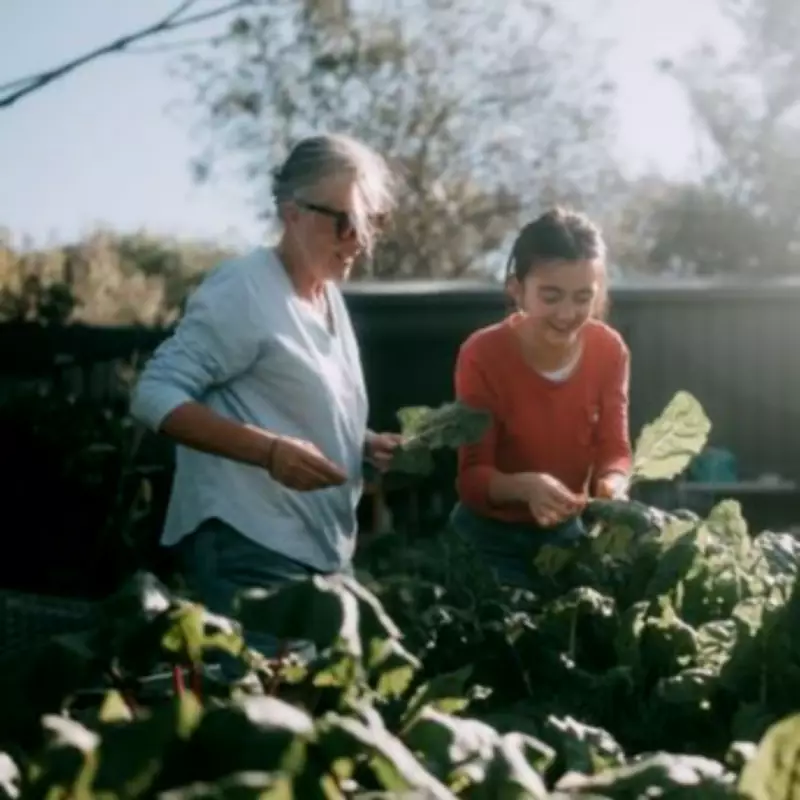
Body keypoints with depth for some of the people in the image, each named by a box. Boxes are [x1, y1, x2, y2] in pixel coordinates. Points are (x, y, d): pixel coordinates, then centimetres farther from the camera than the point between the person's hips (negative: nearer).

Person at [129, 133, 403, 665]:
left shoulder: (329, 296, 15)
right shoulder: (243, 290, -12)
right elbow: (155, 396, -17)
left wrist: (366, 446, 6)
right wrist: (268, 451, -27)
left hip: (323, 550, 9)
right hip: (252, 550, -9)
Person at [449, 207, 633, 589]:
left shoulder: (609, 350, -11)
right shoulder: (482, 355, -21)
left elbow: (614, 449, -6)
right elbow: (471, 475, -20)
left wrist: (613, 483, -29)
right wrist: (524, 486, -39)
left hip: (567, 532, 3)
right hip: (490, 537, -3)